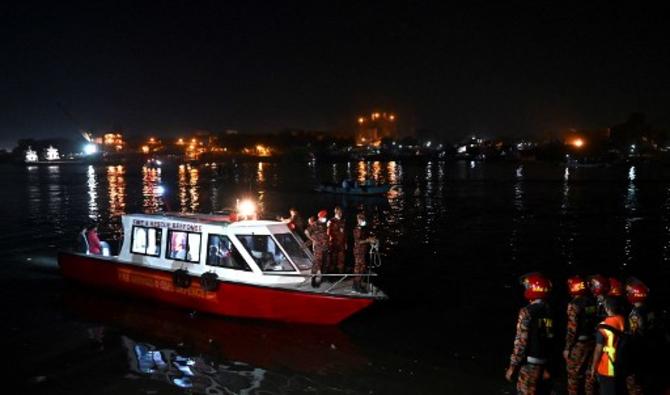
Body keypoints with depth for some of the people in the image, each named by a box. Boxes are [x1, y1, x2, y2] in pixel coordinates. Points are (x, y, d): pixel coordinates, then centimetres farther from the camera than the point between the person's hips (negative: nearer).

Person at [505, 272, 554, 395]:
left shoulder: (527, 312, -14)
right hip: (544, 362, 7)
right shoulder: (549, 311, 4)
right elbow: (551, 339, 6)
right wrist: (546, 366, 16)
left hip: (530, 362, -6)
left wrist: (512, 367, -8)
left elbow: (521, 342, -15)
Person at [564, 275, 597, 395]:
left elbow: (572, 329, -17)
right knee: (589, 373, 17)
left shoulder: (574, 304, -17)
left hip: (578, 344, -6)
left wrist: (567, 348, -10)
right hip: (592, 342, 6)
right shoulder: (593, 301, 1)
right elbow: (596, 321, 5)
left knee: (574, 375, 7)